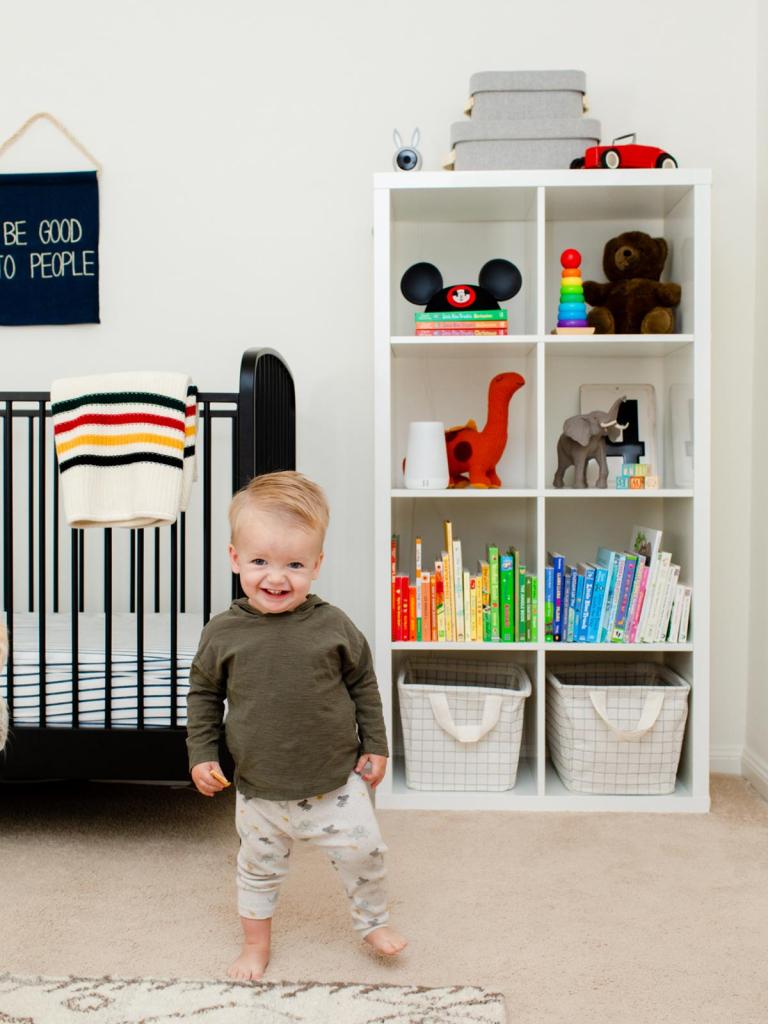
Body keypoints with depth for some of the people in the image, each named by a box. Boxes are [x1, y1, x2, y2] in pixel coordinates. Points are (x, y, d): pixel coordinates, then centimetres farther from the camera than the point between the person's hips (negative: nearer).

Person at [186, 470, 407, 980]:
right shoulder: (223, 632, -11)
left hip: (336, 783, -1)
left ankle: (374, 920, 36)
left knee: (364, 852, 7)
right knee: (259, 869, 18)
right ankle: (256, 944, 42)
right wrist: (202, 754, -2)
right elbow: (203, 693, 3)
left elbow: (363, 684, 0)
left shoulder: (333, 626, -12)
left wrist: (375, 746, 2)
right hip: (259, 791, 1)